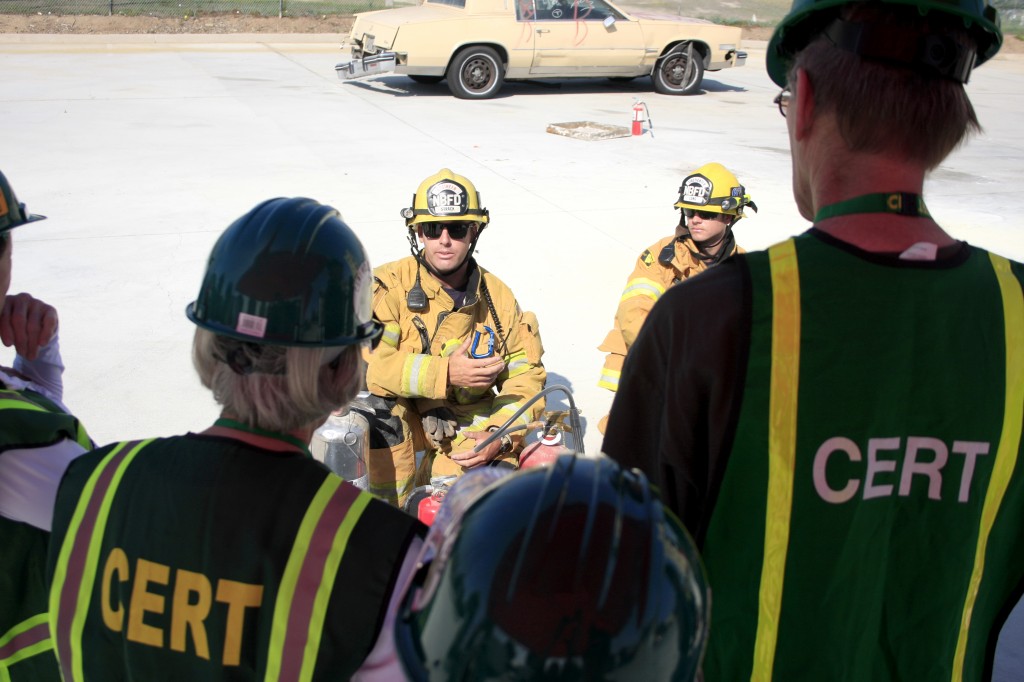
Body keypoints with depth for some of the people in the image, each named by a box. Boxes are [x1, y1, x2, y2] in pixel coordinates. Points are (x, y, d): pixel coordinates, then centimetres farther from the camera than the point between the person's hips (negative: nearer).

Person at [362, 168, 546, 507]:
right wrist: (444, 374, -28)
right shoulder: (389, 286, -10)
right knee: (379, 405, -34)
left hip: (470, 433, 2)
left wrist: (502, 437, -15)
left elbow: (526, 374, 3)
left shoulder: (498, 297, 3)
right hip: (398, 433, -2)